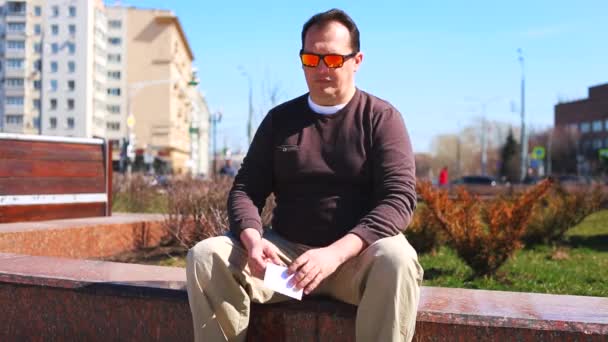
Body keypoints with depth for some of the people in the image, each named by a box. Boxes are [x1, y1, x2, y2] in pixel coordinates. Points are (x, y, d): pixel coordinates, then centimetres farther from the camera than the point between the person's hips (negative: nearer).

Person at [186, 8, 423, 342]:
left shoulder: (382, 118, 0)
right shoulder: (279, 119, 11)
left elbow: (399, 197, -12)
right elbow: (245, 189, 6)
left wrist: (336, 252, -27)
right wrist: (252, 238, -18)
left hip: (356, 257, -2)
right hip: (286, 250, 3)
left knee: (397, 260, -35)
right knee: (205, 256, -19)